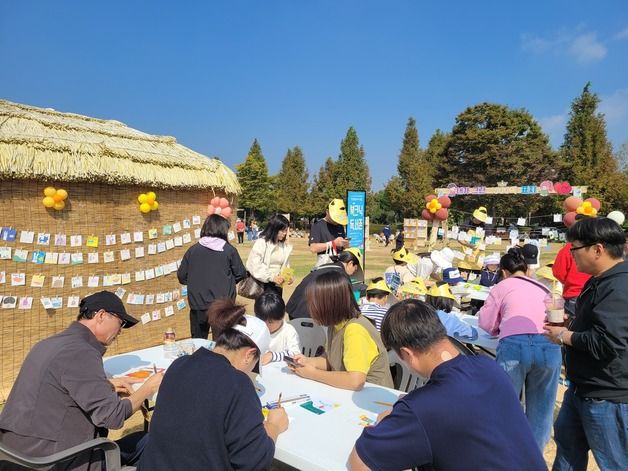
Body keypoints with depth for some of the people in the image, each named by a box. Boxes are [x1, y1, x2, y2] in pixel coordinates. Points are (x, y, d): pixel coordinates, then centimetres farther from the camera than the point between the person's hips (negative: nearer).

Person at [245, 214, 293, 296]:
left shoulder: (285, 246, 7)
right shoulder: (261, 243, -11)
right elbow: (255, 266, -18)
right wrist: (272, 277, -23)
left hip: (277, 285, 6)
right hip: (263, 285, -6)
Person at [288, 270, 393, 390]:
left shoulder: (355, 329, -25)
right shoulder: (335, 323, -1)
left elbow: (355, 381, -32)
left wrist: (313, 374, -21)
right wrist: (309, 361, -6)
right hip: (346, 392, 6)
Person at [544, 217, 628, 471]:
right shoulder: (600, 281, 9)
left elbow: (607, 343, -32)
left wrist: (564, 336, -18)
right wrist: (568, 326, 5)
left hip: (607, 396, -10)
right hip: (583, 387, 10)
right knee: (567, 439, 25)